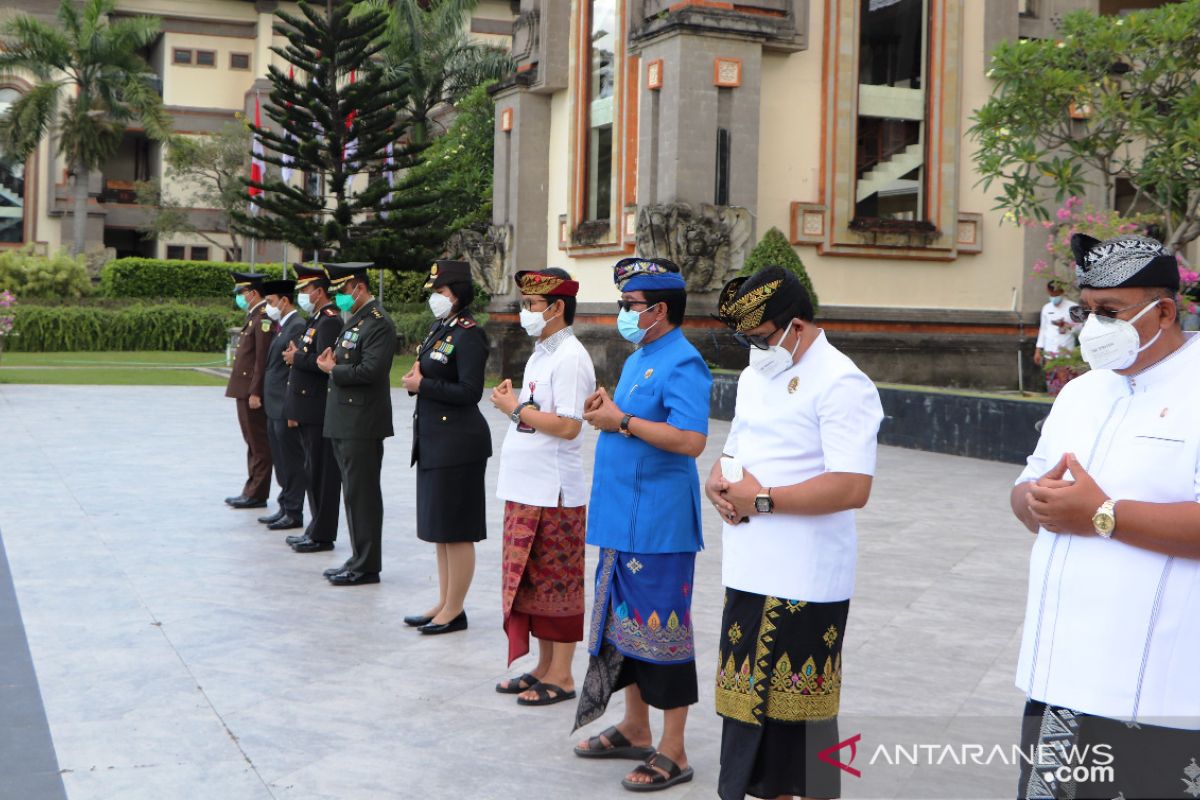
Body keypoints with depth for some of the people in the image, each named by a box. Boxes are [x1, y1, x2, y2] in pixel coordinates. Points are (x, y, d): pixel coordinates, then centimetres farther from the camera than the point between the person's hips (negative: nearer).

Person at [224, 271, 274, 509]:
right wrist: (248, 391, 17)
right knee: (253, 443, 14)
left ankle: (257, 494, 1)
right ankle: (252, 491, 20)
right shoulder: (253, 317, 16)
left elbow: (263, 359, -20)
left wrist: (255, 392, -22)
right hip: (245, 390, 10)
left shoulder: (264, 318, -15)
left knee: (259, 445, -3)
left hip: (253, 391, -10)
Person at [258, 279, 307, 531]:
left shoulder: (297, 327, -16)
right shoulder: (282, 327, 15)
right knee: (281, 461, 16)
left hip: (286, 408, -10)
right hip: (275, 408, 10)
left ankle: (294, 514, 6)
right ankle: (285, 508, 25)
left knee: (292, 462, -1)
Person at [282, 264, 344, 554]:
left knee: (321, 473, -3)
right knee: (313, 472, 15)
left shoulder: (330, 321, -15)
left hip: (320, 412, -10)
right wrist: (295, 355, 6)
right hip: (310, 411, 10)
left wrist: (296, 357, -13)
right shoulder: (317, 320, 17)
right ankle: (317, 529, 23)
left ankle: (322, 536, 3)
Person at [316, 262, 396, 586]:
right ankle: (359, 560, 21)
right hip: (345, 423, 10)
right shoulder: (354, 320, 17)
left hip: (362, 425, -10)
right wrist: (332, 363, 2)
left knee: (362, 495, -4)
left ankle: (366, 567, 2)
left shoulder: (378, 323, -14)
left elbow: (371, 370, -23)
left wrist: (333, 370, -11)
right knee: (354, 494, 14)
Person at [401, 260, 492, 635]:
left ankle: (455, 610, 7)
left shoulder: (469, 335, -14)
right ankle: (444, 604, 24)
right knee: (439, 527, 15)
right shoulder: (439, 329, 13)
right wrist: (416, 377, 0)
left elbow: (470, 392, -20)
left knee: (456, 530, -1)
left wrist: (423, 385, -16)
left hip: (458, 442, -10)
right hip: (434, 440, 10)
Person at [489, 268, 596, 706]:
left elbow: (567, 425, -23)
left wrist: (516, 409, -14)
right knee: (530, 583, 14)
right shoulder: (541, 353, 15)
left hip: (554, 494, -9)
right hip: (526, 489, 9)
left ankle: (561, 676, 9)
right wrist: (513, 403, 1)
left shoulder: (569, 358, -15)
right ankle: (544, 666, 24)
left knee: (557, 585, 0)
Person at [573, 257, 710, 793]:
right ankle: (634, 730, 31)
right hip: (622, 518, 10)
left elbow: (690, 440, -26)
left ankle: (672, 753, 7)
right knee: (626, 621, 17)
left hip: (658, 523, -10)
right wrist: (606, 410, 5)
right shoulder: (638, 359, 15)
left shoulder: (681, 365, -15)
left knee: (662, 627, -3)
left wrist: (623, 421, -20)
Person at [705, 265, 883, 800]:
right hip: (747, 573, 8)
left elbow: (852, 488, -22)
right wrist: (718, 483, 0)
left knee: (800, 716, 0)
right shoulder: (754, 376, 16)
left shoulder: (840, 384, -13)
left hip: (804, 583, -8)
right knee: (748, 699, 15)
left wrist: (762, 499, -19)